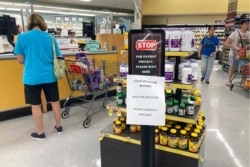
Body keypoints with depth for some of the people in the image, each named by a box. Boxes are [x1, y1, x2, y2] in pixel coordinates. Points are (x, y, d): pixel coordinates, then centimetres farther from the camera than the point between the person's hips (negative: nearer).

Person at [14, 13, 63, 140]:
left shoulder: (22, 37, -4)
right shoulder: (50, 38, 2)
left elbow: (20, 60, 0)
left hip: (32, 77, -2)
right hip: (49, 76, 3)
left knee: (35, 105, 9)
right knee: (55, 101, 16)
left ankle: (40, 133, 21)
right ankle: (58, 126, 30)